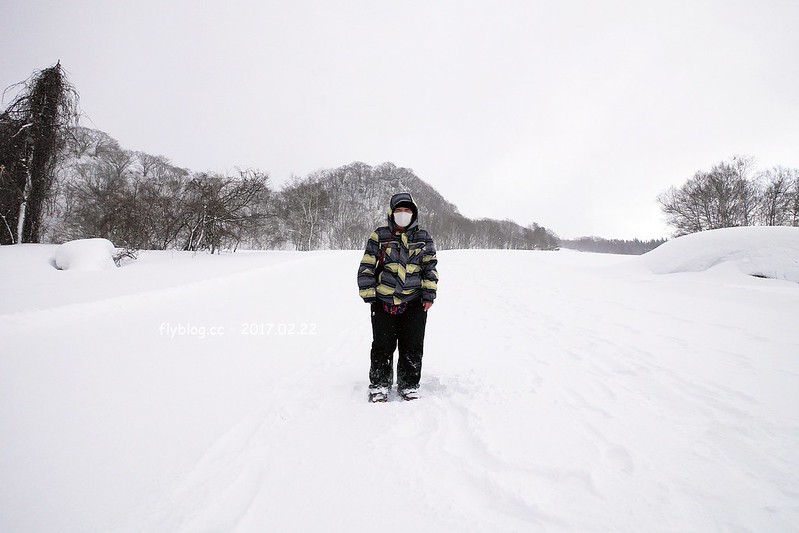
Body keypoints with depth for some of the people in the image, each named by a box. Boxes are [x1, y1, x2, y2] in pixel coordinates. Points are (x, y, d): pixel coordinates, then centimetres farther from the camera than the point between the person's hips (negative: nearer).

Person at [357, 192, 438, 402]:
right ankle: (379, 385, 22)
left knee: (412, 347, 7)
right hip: (383, 301, -1)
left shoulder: (423, 238, 6)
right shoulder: (379, 236, 1)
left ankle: (409, 385, 23)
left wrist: (429, 295, -2)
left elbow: (430, 267, 6)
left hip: (414, 303, 1)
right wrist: (368, 294, -2)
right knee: (382, 346, 6)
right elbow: (367, 266, 2)